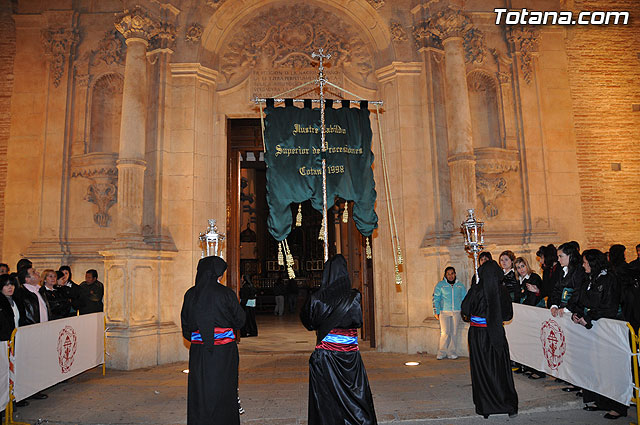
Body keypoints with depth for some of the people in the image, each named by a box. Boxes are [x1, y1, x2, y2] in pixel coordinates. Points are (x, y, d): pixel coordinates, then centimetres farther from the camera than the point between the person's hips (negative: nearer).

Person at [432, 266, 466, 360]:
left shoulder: (460, 285, 12)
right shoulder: (440, 285, 3)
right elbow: (436, 299, 2)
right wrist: (436, 312, -4)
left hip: (457, 312, 3)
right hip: (444, 312, -3)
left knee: (454, 333, 4)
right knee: (445, 332, -9)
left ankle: (452, 352, 14)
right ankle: (442, 352, 3)